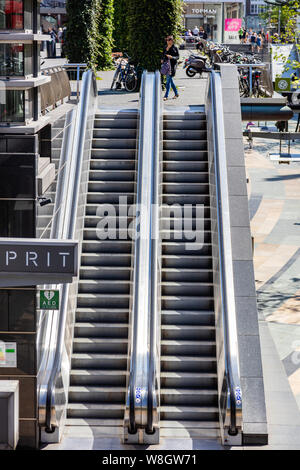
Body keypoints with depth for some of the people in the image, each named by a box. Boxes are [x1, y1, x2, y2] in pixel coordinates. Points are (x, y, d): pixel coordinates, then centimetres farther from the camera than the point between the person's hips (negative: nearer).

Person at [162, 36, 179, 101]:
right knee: (170, 80, 12)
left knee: (168, 80, -11)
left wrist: (172, 57, -22)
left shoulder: (175, 48, -4)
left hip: (172, 65, -7)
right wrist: (162, 59, 4)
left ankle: (166, 96, -12)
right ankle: (176, 93, 26)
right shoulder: (165, 47, 13)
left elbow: (178, 57, -4)